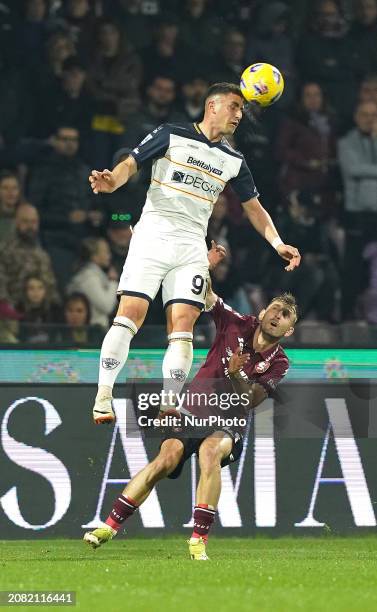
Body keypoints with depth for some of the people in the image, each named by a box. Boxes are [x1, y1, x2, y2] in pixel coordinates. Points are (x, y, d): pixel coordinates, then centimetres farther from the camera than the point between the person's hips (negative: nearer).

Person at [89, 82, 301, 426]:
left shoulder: (233, 161, 16)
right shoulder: (172, 135, 3)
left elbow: (253, 206, 22)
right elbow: (131, 164, 1)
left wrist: (277, 243, 8)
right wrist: (112, 181, -21)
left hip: (192, 246, 4)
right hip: (153, 236, -4)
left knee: (183, 326, -8)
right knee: (129, 315, -14)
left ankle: (169, 406, -7)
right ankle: (103, 398, -12)